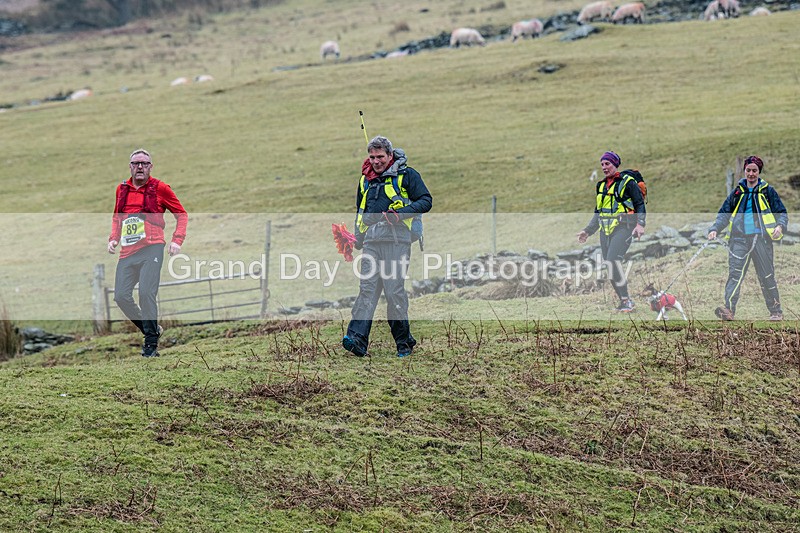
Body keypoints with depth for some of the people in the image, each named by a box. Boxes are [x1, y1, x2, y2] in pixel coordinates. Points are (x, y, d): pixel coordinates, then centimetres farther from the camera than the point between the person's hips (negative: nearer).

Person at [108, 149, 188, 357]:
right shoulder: (122, 189, 16)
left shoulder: (160, 189, 3)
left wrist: (177, 240, -4)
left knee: (146, 293, -18)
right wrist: (113, 238, 14)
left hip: (152, 249, -5)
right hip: (127, 252, 5)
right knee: (121, 296, -3)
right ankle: (152, 329, 16)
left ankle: (151, 343, -8)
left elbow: (182, 215, 8)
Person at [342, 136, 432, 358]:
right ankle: (357, 338, -15)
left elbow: (426, 201, -1)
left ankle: (404, 341, 6)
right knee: (367, 288, -5)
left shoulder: (406, 175, 2)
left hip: (396, 239, -5)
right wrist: (358, 237, 20)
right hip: (371, 241, 5)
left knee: (394, 290, -7)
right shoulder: (365, 179, 20)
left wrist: (400, 213, -13)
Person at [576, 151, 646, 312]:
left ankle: (627, 301, -19)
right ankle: (624, 303, 7)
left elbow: (640, 204, -1)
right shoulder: (601, 185, 19)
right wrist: (588, 230, 21)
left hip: (623, 228, -7)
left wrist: (640, 224, -15)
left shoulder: (627, 182, -1)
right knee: (610, 267, 0)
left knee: (613, 260, -23)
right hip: (605, 230, 7)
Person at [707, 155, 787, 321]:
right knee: (735, 273, -14)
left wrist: (780, 226, -10)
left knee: (767, 276, 1)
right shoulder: (737, 192, 17)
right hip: (739, 239, 1)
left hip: (761, 238, -1)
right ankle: (728, 309, -25)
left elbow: (782, 213, 11)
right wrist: (715, 229, 1)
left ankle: (776, 312, 12)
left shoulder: (768, 191, 11)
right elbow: (724, 214, 17)